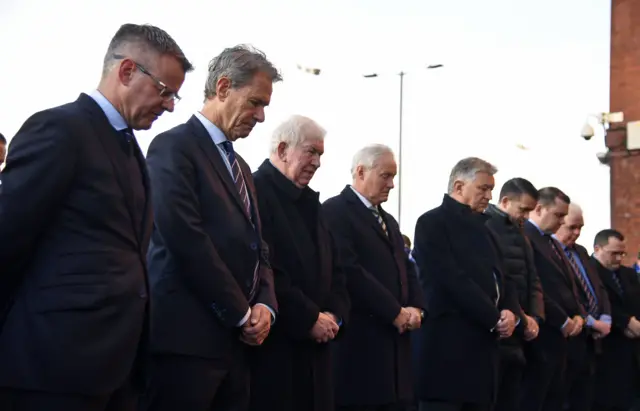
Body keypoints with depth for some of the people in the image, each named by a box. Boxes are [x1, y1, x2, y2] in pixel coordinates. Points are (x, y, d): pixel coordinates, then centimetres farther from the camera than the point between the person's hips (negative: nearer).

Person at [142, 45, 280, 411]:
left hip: (236, 340, 8)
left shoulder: (240, 166, 22)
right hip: (186, 337, -8)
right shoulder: (174, 147, -5)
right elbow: (187, 240, -16)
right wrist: (242, 313, -10)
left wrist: (265, 304, 0)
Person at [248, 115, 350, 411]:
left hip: (314, 347, 8)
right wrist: (309, 319, -13)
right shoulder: (255, 192, -10)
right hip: (273, 345, -8)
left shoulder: (310, 202, 19)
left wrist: (335, 315, 1)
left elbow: (333, 269, 19)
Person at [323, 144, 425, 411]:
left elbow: (405, 269, 20)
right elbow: (350, 271, -16)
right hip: (360, 341, -8)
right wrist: (395, 312, -13)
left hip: (394, 340, 8)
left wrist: (416, 308, -1)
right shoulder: (335, 211, -6)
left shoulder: (388, 220, 24)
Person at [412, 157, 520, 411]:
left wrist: (510, 311, -4)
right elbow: (452, 280, -15)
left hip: (483, 344, 8)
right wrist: (495, 318, -14)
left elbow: (501, 276, 18)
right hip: (447, 346, -8)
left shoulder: (482, 227, 21)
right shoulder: (433, 223, -5)